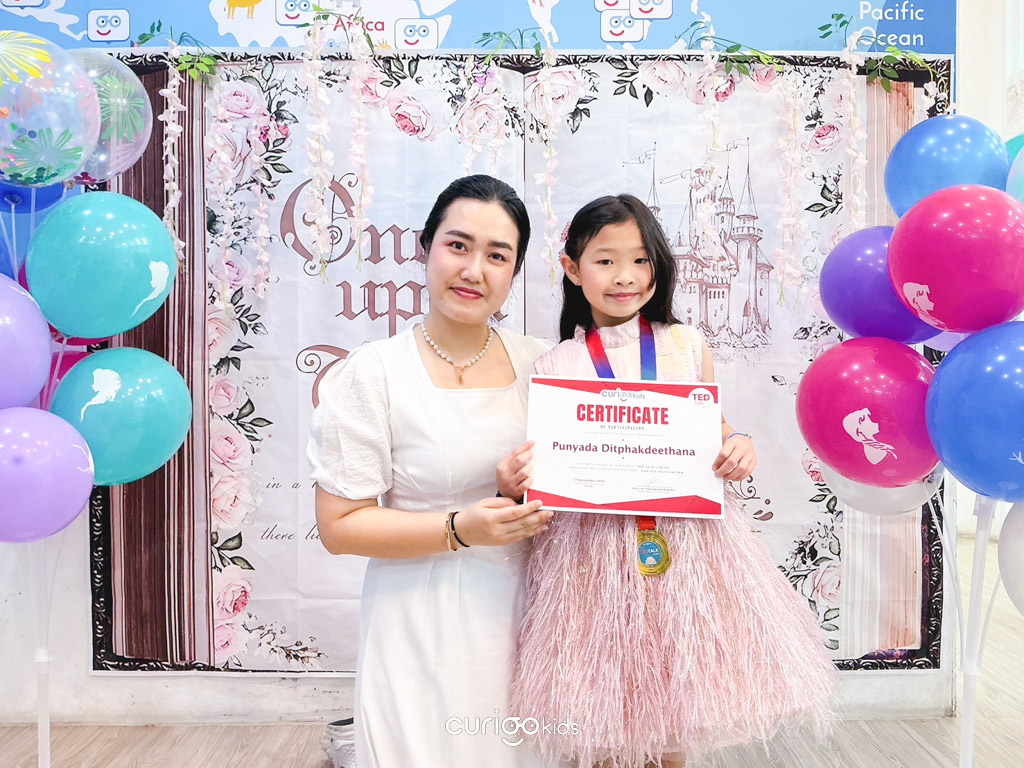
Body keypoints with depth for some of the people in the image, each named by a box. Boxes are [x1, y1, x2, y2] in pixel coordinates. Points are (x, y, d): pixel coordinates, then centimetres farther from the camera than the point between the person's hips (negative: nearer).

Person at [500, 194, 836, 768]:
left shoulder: (689, 346, 4)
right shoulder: (557, 365, 0)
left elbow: (717, 435, 12)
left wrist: (739, 451, -9)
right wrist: (516, 484, -16)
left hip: (687, 546, 1)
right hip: (594, 548, -1)